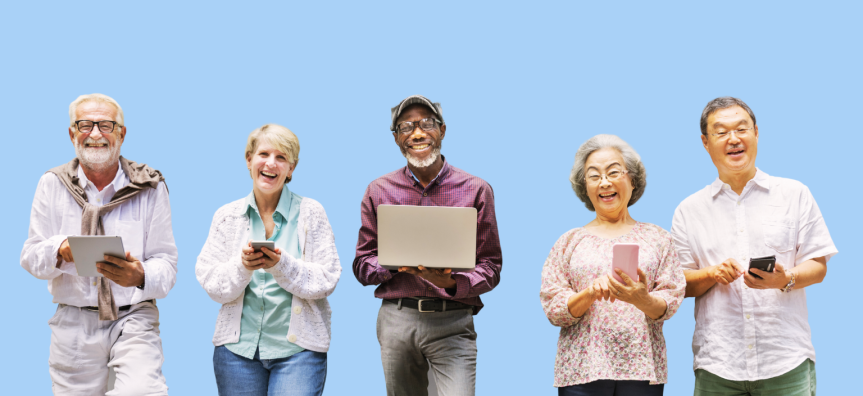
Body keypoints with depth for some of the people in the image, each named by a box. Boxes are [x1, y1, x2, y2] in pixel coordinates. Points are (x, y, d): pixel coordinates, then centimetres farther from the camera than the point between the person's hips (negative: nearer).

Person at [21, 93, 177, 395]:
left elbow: (166, 263, -1)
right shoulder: (52, 184, 7)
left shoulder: (150, 187, 3)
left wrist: (141, 276, -24)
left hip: (133, 317, -2)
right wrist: (59, 251, -17)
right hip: (73, 323, 2)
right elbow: (30, 258, 6)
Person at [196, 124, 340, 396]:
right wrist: (241, 266, -18)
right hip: (237, 346, 2)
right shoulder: (227, 216, 9)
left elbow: (327, 280, -5)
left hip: (298, 348, -2)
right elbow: (210, 284, 2)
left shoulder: (311, 212, 2)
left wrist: (282, 265, -20)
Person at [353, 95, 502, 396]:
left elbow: (491, 267, 3)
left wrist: (453, 283, -17)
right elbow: (362, 266, 10)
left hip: (452, 321, -2)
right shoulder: (379, 191, 9)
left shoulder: (476, 190, 4)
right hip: (396, 318, 2)